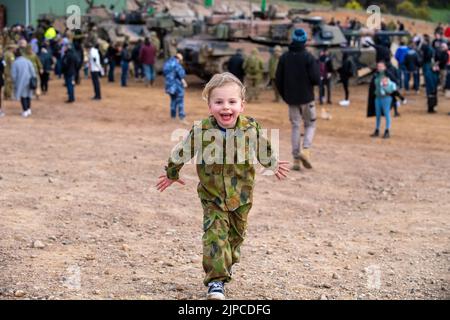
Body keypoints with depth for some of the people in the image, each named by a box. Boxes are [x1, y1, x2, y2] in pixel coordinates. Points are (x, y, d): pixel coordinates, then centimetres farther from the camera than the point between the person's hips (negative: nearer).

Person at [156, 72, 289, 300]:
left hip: (241, 197, 2)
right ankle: (216, 281, -12)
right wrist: (171, 174, 14)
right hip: (212, 197, -2)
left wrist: (274, 166, 24)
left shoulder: (251, 129, -15)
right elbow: (181, 153, 0)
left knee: (236, 234, 18)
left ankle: (225, 265, 43)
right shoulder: (200, 130, -19)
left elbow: (264, 152, 7)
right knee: (215, 234, -15)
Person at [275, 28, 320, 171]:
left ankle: (296, 159, 6)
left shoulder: (284, 57, 1)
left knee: (295, 127, 10)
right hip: (306, 98, -3)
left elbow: (278, 79, 3)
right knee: (310, 125, 12)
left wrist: (284, 95, 15)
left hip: (291, 99, 3)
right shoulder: (308, 57, -10)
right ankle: (305, 150, -11)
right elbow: (316, 79, -16)